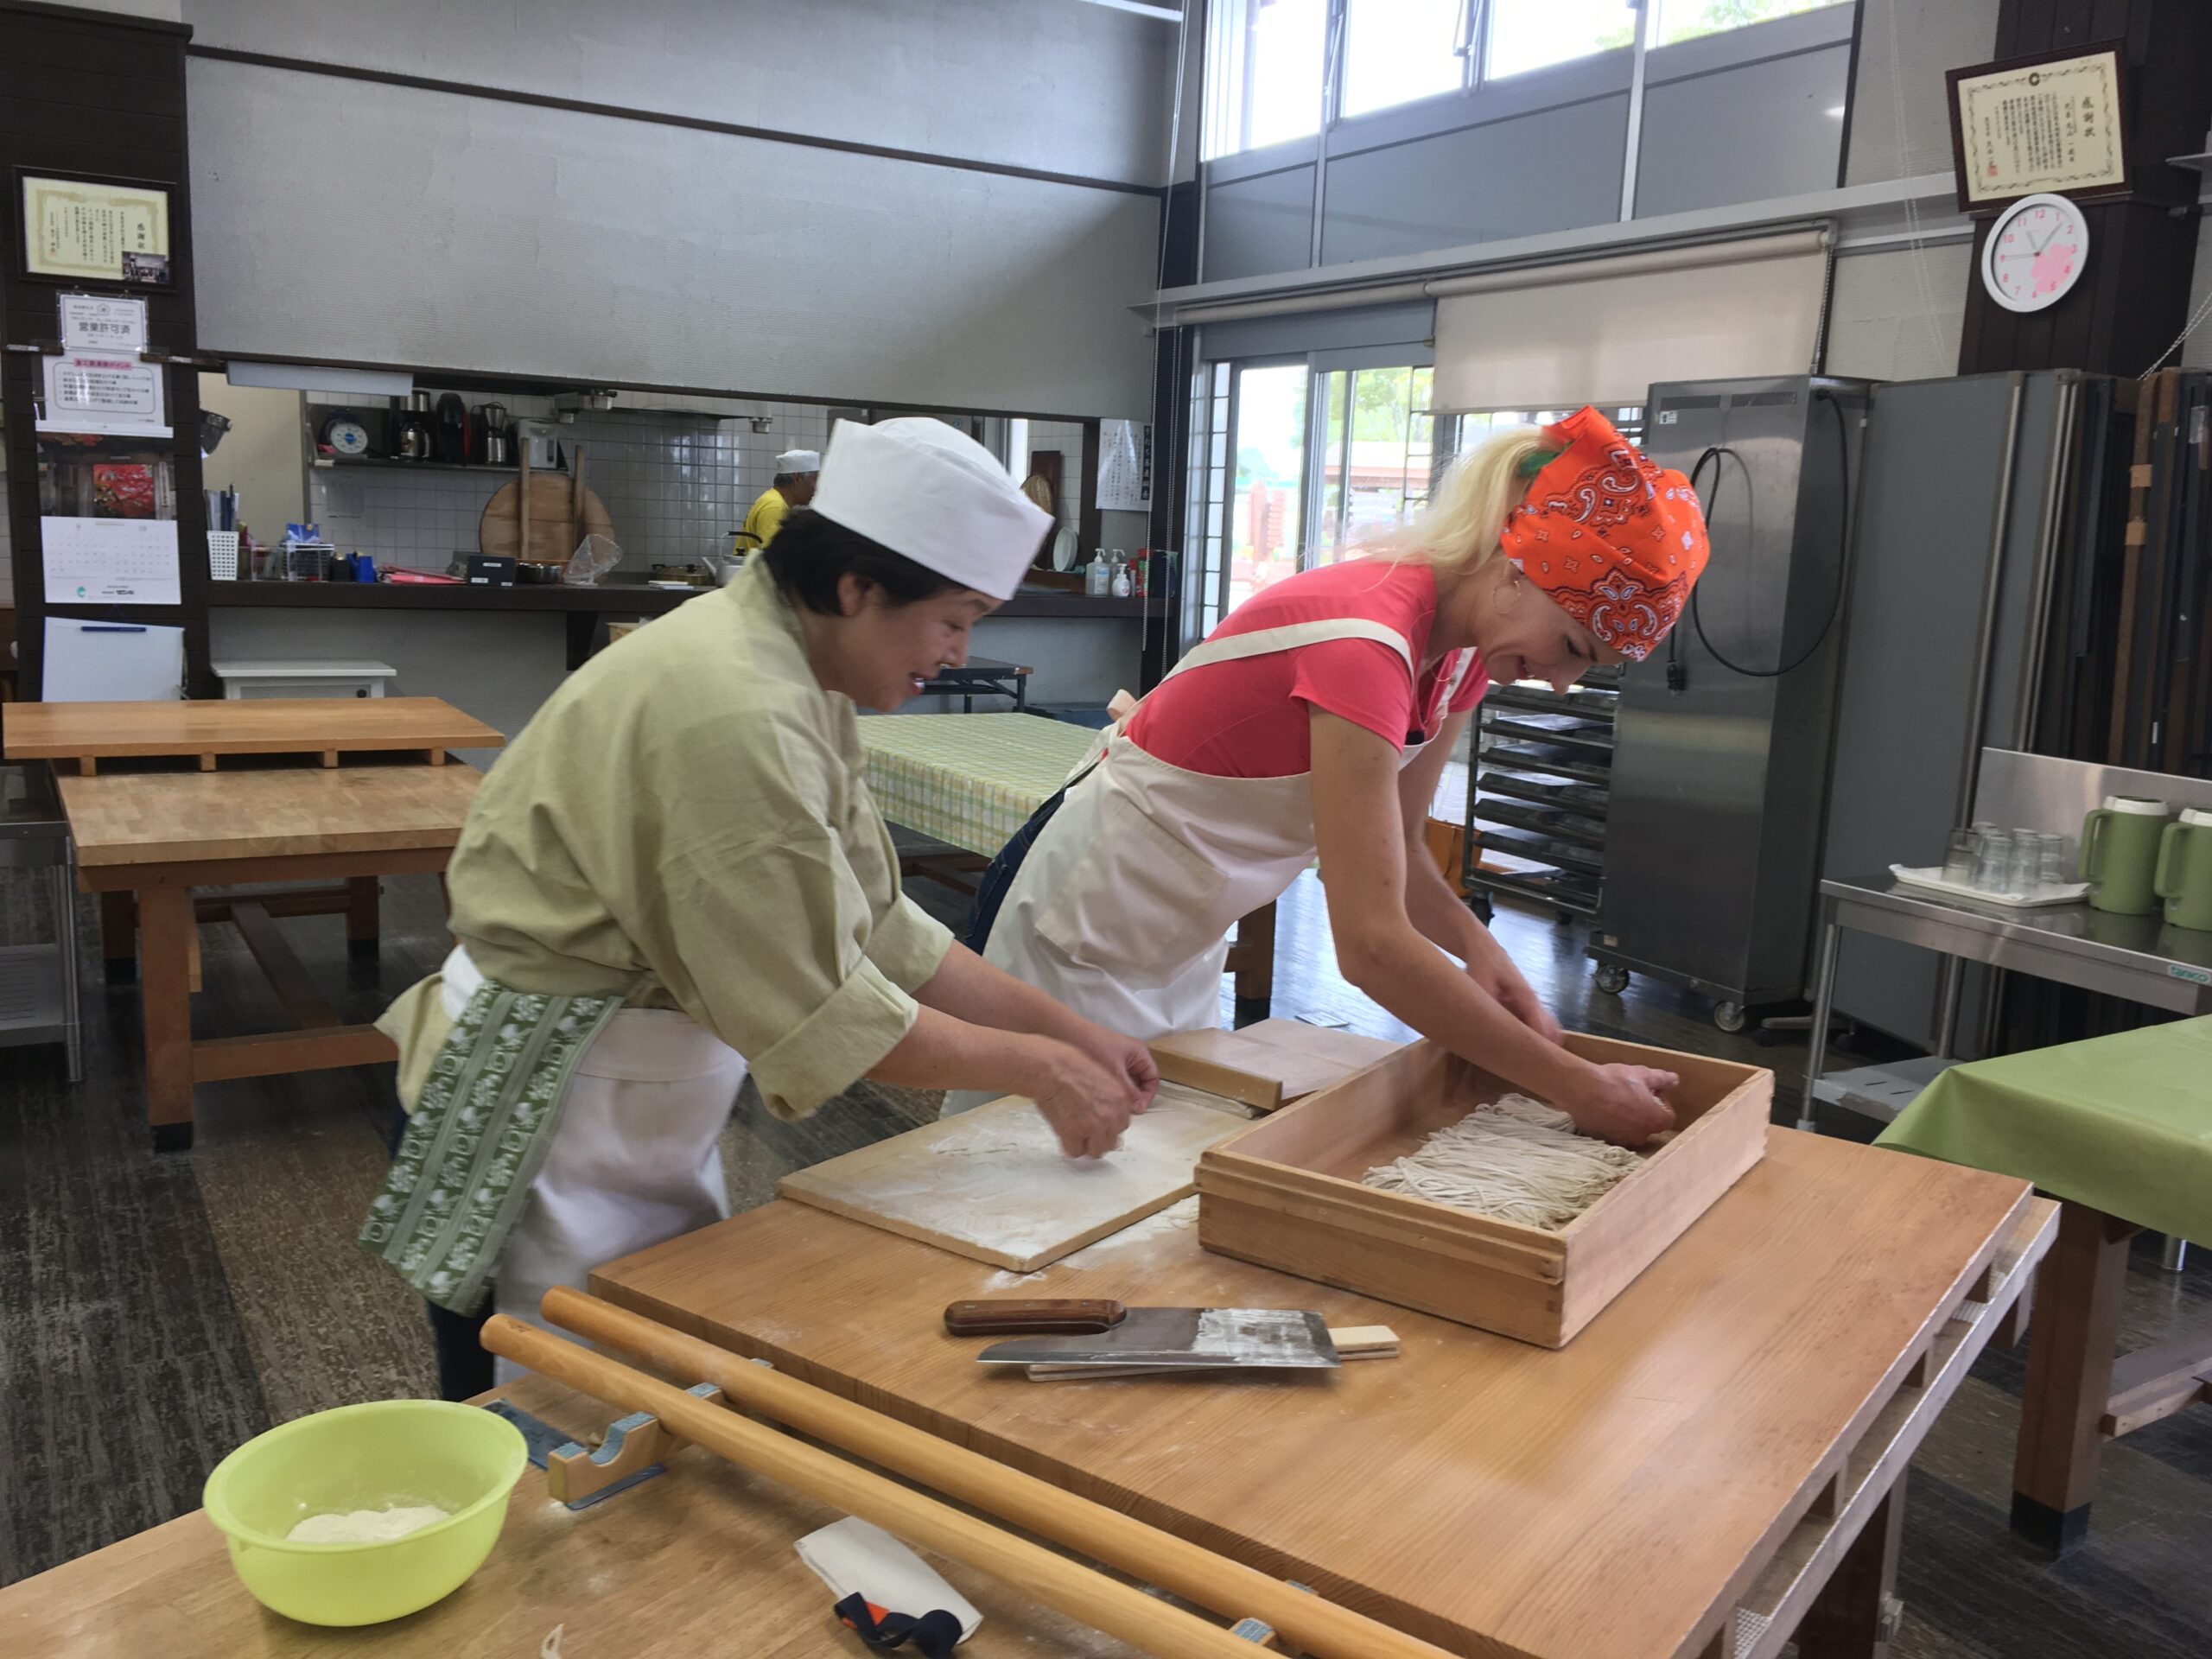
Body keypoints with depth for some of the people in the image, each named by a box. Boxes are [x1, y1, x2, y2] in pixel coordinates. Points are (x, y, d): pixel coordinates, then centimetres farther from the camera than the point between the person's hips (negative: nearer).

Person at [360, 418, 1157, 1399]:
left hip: (650, 1114, 9)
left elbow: (875, 929, 6)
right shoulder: (731, 712, -28)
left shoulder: (797, 687, 2)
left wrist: (1068, 1033, 4)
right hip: (549, 1123, -9)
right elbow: (822, 1012, -23)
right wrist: (1037, 1069, -12)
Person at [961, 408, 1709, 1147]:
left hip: (1185, 945, 8)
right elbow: (1372, 944, -33)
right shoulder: (1363, 636, -31)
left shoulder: (1464, 650, -4)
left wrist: (1477, 945, -16)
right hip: (1079, 939, -8)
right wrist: (1579, 1088, -27)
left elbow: (1393, 849, 4)